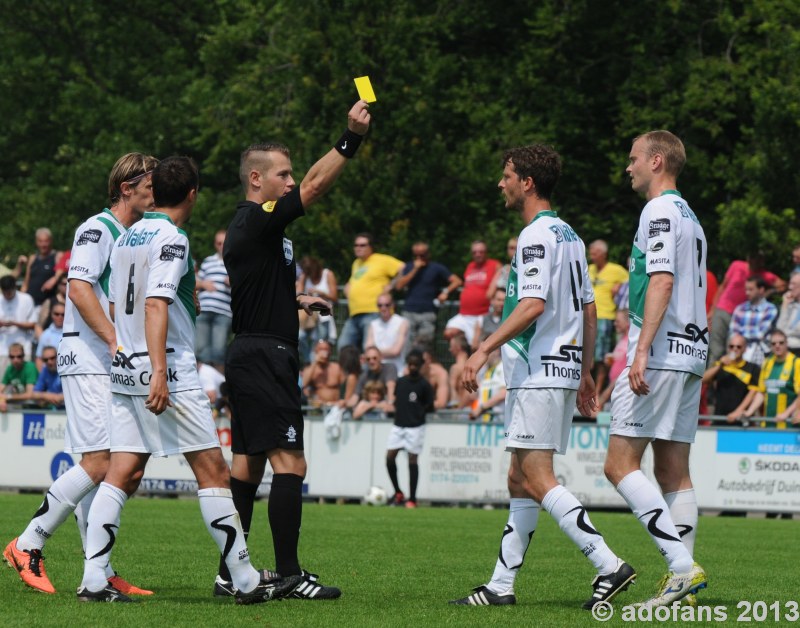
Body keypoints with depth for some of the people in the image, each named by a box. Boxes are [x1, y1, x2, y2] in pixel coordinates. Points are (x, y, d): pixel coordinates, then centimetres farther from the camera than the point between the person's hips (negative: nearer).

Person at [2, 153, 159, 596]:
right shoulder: (96, 229, -8)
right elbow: (79, 288, -20)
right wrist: (115, 341, -23)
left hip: (116, 366, 9)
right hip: (87, 361, -9)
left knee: (104, 468, 6)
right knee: (98, 464, -15)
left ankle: (100, 573, 6)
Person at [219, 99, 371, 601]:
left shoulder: (253, 225, 18)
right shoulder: (257, 221, -13)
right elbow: (315, 186, -24)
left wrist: (298, 300, 24)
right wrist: (352, 138, -28)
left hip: (252, 356, 11)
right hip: (265, 356, -11)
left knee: (248, 465, 9)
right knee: (290, 463, -12)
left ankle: (232, 573, 10)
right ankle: (289, 574, -13)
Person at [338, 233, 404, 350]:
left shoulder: (383, 261, -2)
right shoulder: (356, 263, 24)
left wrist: (391, 287, -11)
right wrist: (347, 287, 20)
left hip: (373, 313, -9)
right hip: (354, 314, 9)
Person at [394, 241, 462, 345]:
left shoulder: (436, 268, 6)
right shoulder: (408, 267, 14)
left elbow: (457, 281, 0)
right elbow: (399, 286, 0)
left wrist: (446, 292, -17)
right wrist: (415, 270, -3)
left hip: (428, 313, -2)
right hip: (409, 312, 2)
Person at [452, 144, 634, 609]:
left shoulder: (537, 235, -12)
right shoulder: (570, 236, 17)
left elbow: (532, 305, -23)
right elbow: (589, 309, 19)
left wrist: (485, 349, -22)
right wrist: (586, 371, 24)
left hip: (540, 373, -10)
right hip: (565, 368, 10)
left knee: (537, 481, -12)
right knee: (520, 480, 10)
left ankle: (610, 566, -19)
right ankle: (502, 585, 11)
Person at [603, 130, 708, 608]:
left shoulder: (660, 211, -9)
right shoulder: (690, 217, 20)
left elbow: (662, 281, -20)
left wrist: (642, 350, -25)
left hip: (661, 354, -10)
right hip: (692, 354, 10)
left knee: (620, 465, -10)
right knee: (675, 473, 7)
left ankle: (683, 565, -19)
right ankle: (682, 585, 2)